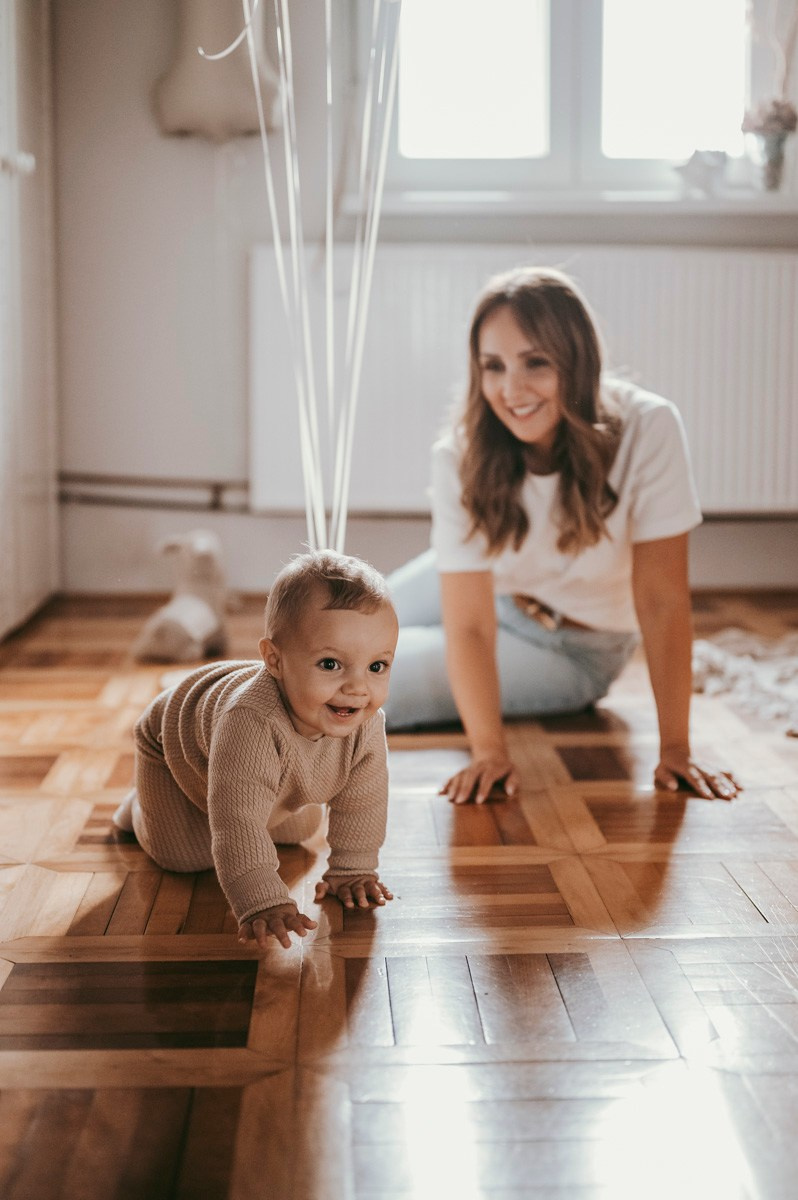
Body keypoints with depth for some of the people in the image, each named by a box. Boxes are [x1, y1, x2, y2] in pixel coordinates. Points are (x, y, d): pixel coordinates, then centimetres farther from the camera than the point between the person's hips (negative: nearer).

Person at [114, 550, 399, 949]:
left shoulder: (366, 725, -35)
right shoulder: (250, 722, -54)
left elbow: (361, 801, -18)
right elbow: (238, 822, -54)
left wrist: (350, 870, -14)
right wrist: (263, 903, -57)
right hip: (175, 737, -5)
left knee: (299, 829, 19)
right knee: (183, 855, -4)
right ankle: (143, 806, 26)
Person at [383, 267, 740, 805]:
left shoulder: (647, 428, -34)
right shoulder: (461, 457, -28)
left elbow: (662, 600, -30)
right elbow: (469, 624, -30)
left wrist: (675, 748, -30)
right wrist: (489, 750, -40)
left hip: (574, 649, -2)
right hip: (483, 592, 2)